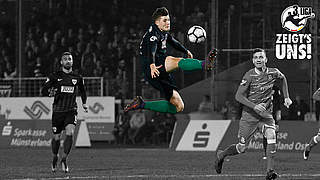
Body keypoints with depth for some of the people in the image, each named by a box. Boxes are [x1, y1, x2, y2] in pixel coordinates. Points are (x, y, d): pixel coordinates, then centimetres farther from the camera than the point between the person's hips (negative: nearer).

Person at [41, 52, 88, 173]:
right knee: (56, 137, 6)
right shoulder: (55, 76, -1)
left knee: (70, 133, -21)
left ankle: (64, 159, -11)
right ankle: (55, 158, 33)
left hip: (71, 110, 0)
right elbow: (43, 90, -1)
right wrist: (50, 92, -21)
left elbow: (82, 91, 25)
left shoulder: (77, 78, 6)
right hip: (58, 110, 0)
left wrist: (84, 103, 21)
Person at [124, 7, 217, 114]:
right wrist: (152, 66, -46)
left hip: (162, 76, 10)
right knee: (176, 61, -36)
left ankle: (142, 104, 13)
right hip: (152, 69, -10)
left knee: (179, 107, 7)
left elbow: (173, 42, 38)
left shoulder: (163, 33, 19)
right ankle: (204, 65, -65)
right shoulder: (153, 34, -10)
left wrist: (186, 51, 49)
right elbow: (151, 51, -28)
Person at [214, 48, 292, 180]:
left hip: (266, 114, 2)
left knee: (271, 135, -27)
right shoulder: (250, 75, -13)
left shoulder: (273, 73, -2)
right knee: (242, 148, 2)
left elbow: (283, 78, 23)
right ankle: (221, 155, 33)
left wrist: (286, 97, 15)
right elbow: (238, 96, -15)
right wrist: (254, 106, -28)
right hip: (249, 115, -2)